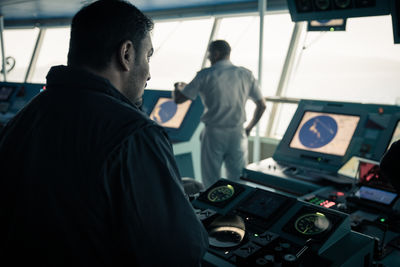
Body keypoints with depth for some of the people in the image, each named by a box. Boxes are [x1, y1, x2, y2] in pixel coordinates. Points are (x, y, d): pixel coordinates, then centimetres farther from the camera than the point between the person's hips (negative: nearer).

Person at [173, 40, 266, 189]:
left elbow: (178, 99, -4)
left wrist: (178, 86, 19)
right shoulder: (246, 74, 4)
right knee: (238, 181, 11)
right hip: (238, 134, 3)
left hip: (214, 133, -3)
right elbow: (261, 105, 7)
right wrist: (249, 128, 18)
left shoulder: (205, 75, -6)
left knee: (211, 182, 9)